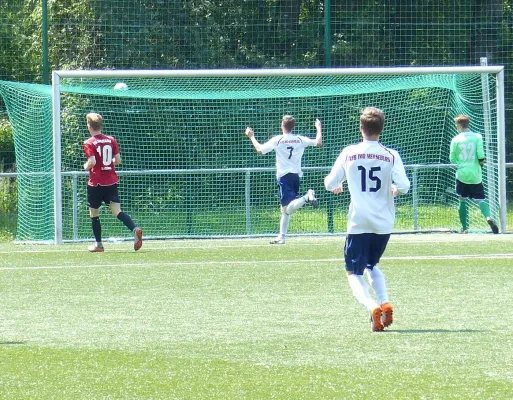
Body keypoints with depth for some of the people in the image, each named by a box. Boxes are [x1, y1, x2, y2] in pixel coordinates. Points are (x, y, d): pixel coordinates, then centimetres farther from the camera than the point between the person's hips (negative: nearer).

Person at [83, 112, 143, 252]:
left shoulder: (89, 143, -10)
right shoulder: (111, 140, 5)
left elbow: (92, 162, -21)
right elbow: (118, 160, 4)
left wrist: (86, 166, 0)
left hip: (96, 183, -4)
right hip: (111, 182, 4)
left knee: (94, 214, 13)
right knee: (117, 211, -4)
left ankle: (98, 244, 17)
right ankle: (135, 229, -29)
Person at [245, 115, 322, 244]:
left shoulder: (277, 140, -5)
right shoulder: (300, 140, 4)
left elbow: (260, 150, -3)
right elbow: (318, 143, 11)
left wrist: (251, 137, 13)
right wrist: (319, 128, 28)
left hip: (284, 176, -5)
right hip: (297, 175, 5)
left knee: (288, 209, -18)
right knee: (285, 209, 17)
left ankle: (306, 197, -42)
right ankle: (281, 237, 20)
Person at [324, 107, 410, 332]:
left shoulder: (349, 153, -1)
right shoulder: (391, 156, -2)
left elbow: (330, 184, 5)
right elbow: (404, 185, -11)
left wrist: (337, 187, 29)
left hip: (359, 223, -2)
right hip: (384, 223, 2)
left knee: (354, 273, 3)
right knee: (372, 265, 26)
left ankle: (372, 306, -24)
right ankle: (385, 303, 2)